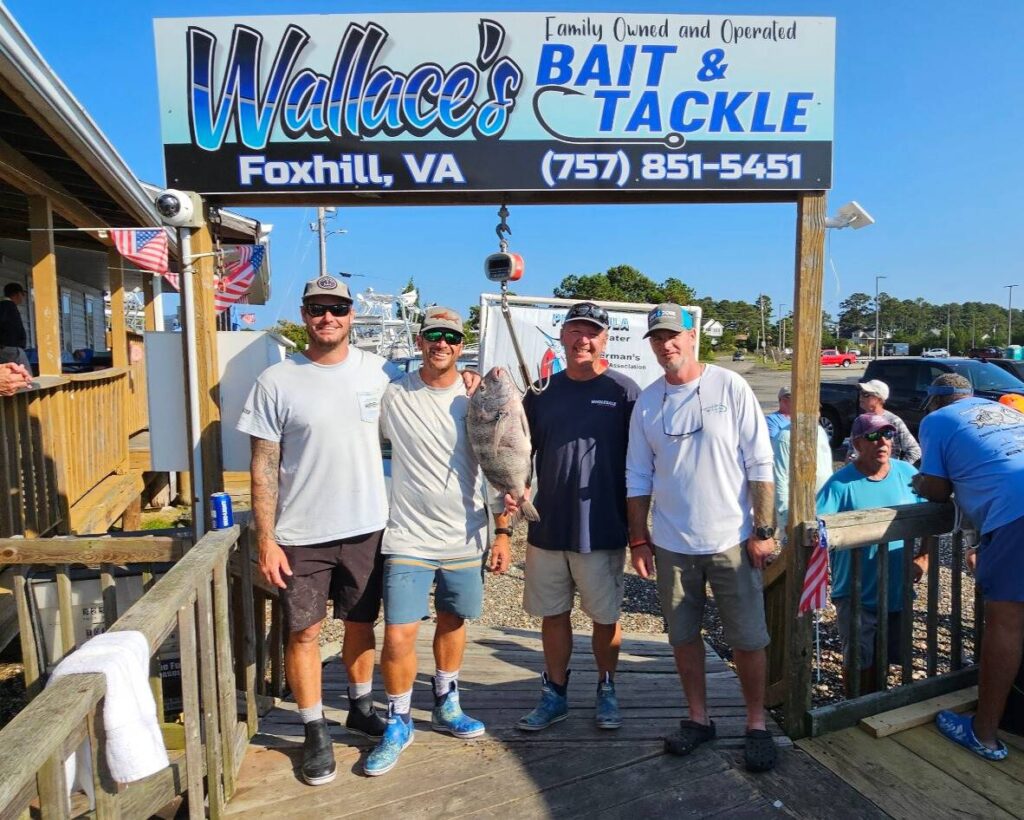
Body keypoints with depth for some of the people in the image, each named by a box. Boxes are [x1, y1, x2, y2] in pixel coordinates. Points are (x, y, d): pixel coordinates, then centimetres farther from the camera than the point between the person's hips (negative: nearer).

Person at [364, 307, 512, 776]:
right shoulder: (392, 397, -5)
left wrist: (502, 532, 1)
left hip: (466, 539, 2)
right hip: (409, 538, -2)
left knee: (452, 623, 18)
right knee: (398, 637, -4)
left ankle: (446, 707, 41)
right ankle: (398, 724, 21)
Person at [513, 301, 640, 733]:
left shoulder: (623, 391, -4)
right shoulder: (543, 392, 7)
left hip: (603, 530, -3)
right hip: (547, 527, 3)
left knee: (605, 617, 12)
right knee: (552, 614, 14)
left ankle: (606, 690, 34)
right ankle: (555, 694, 31)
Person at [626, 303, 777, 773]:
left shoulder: (730, 387, -5)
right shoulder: (647, 403, 3)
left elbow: (760, 464, -5)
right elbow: (638, 477, 7)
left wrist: (763, 530, -8)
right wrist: (638, 540, 4)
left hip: (731, 541, -3)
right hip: (671, 545, 3)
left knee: (748, 639, 6)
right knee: (683, 636, 14)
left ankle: (756, 725, 26)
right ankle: (698, 718, 32)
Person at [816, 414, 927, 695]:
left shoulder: (907, 474, -2)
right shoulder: (841, 483, -16)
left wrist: (924, 557, 3)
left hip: (897, 589, 5)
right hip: (856, 592, -4)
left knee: (885, 655, 21)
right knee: (858, 660, 6)